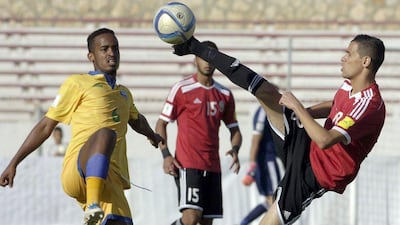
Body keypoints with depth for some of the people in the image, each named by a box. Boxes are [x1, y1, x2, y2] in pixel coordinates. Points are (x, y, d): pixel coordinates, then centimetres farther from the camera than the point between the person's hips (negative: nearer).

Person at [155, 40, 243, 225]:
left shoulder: (225, 94, 12)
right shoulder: (182, 89, -2)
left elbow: (234, 130, 19)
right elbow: (161, 123, 2)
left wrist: (235, 150, -3)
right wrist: (166, 155, -10)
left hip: (213, 166, 5)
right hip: (187, 164, -5)